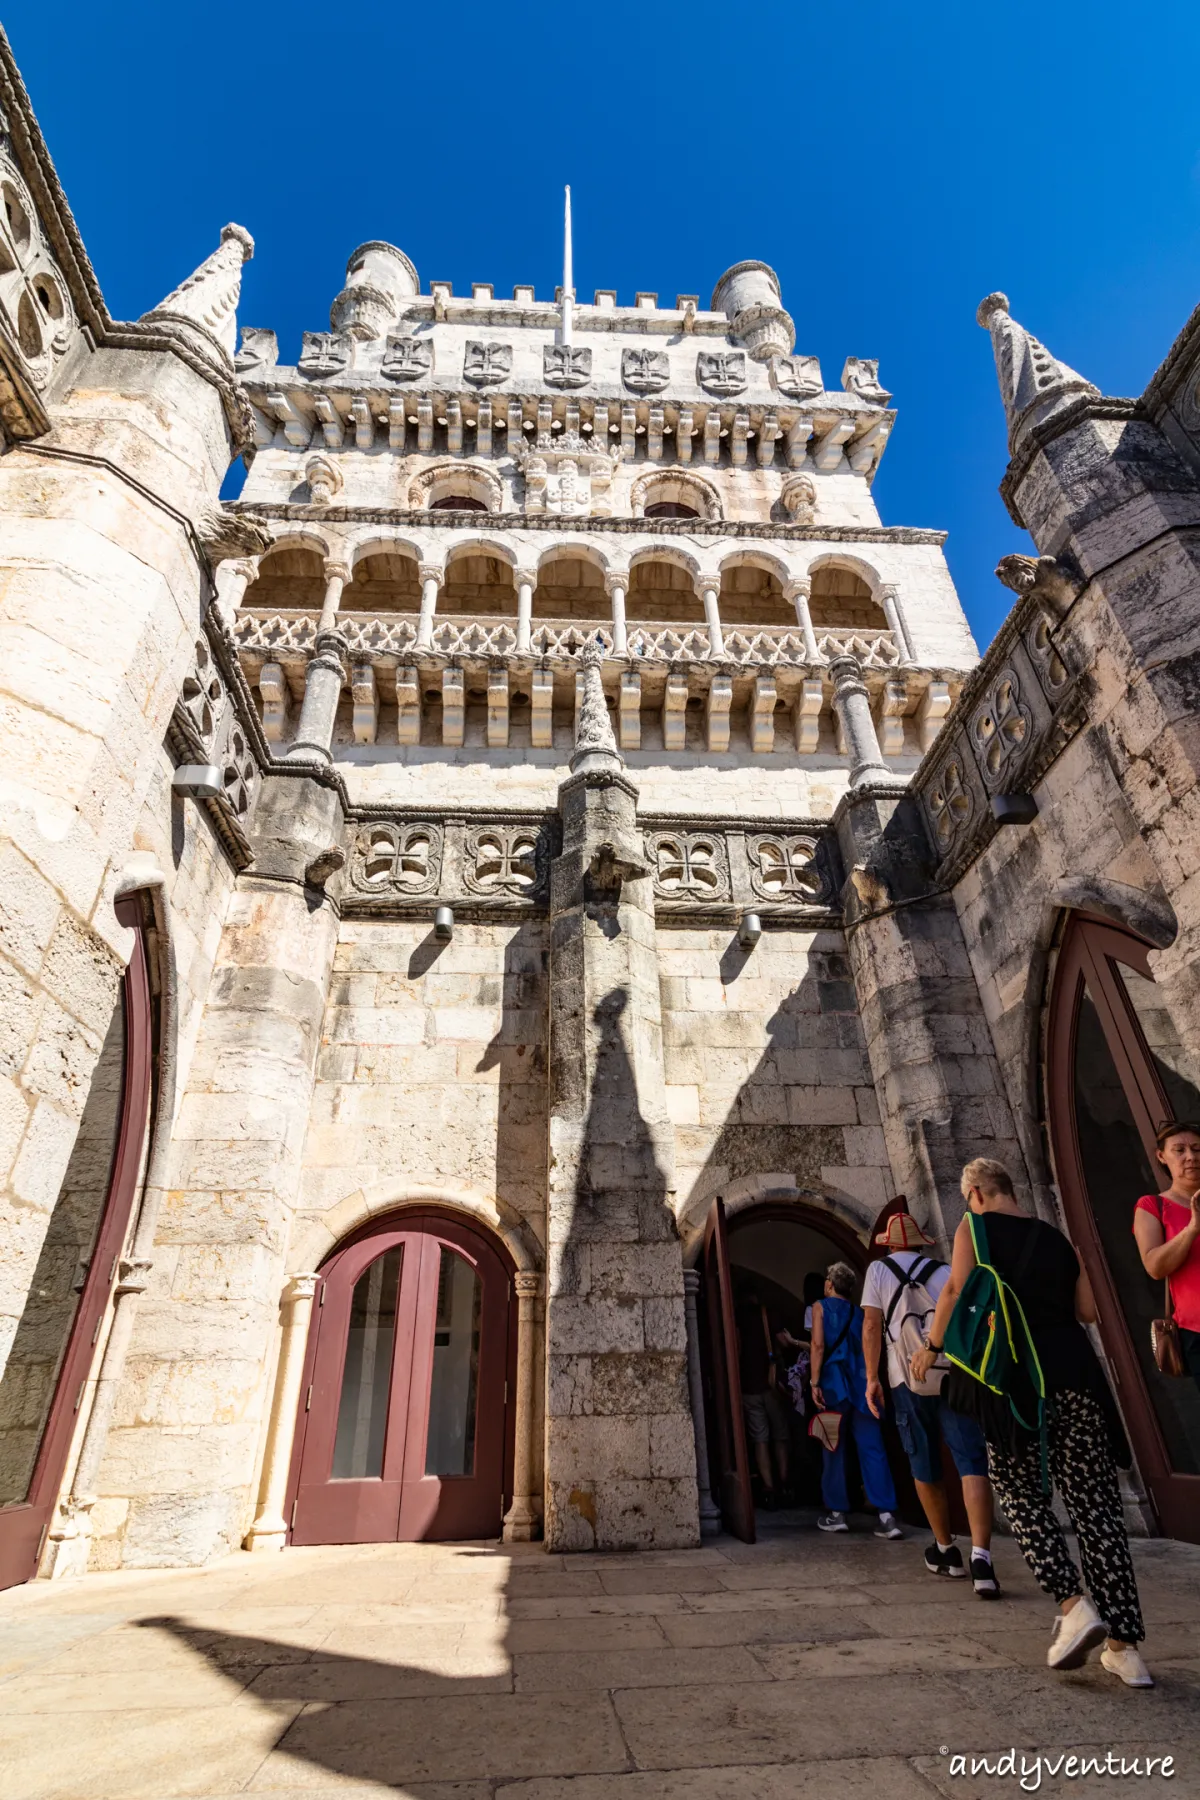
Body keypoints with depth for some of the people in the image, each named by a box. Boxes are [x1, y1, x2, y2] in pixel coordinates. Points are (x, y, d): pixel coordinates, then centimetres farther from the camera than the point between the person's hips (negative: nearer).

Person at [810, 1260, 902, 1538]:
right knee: (872, 1449, 2)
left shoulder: (821, 1306, 2)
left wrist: (815, 1383, -9)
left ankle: (837, 1514, 10)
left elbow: (819, 1346, -9)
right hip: (861, 1384, 4)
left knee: (834, 1450, 6)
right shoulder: (859, 1311, 16)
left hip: (834, 1384, -4)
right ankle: (887, 1515, -5)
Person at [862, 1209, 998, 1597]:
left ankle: (946, 1551, 29)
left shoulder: (879, 1269, 8)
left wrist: (871, 1378, 3)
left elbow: (871, 1325, 0)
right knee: (972, 1463, -4)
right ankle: (981, 1558, -18)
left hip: (909, 1378, -1)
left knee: (925, 1469, 16)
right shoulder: (945, 1271, 12)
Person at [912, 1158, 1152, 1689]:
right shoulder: (1056, 1237, 16)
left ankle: (1074, 1606, -6)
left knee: (1022, 1492, 9)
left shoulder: (975, 1227, 2)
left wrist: (932, 1347, 2)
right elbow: (1088, 1309, 12)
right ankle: (1125, 1647, 10)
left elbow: (957, 1289, -10)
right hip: (1074, 1368, 5)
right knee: (1095, 1502, 9)